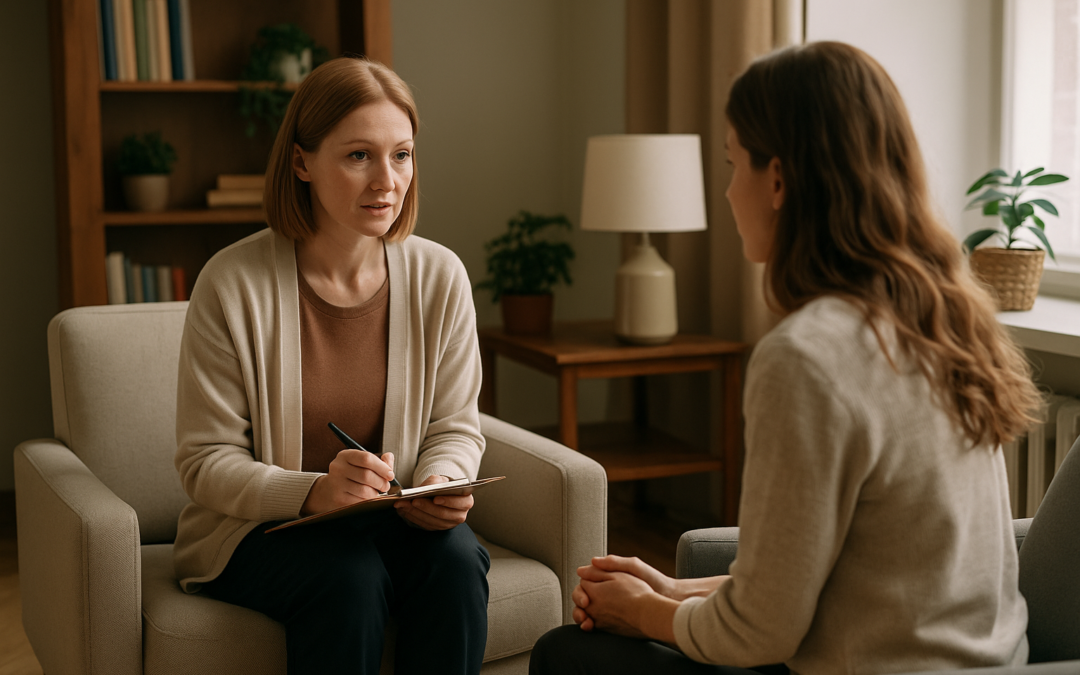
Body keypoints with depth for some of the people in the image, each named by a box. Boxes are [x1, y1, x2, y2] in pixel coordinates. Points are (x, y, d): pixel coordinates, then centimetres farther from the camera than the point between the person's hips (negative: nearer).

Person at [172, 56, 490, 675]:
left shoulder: (439, 276, -4)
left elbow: (454, 427, 5)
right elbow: (206, 463, -12)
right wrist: (312, 493, -29)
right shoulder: (234, 284, -14)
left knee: (455, 558, -28)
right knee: (349, 576, -32)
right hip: (255, 529, -2)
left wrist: (441, 483, -18)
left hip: (394, 521, 3)